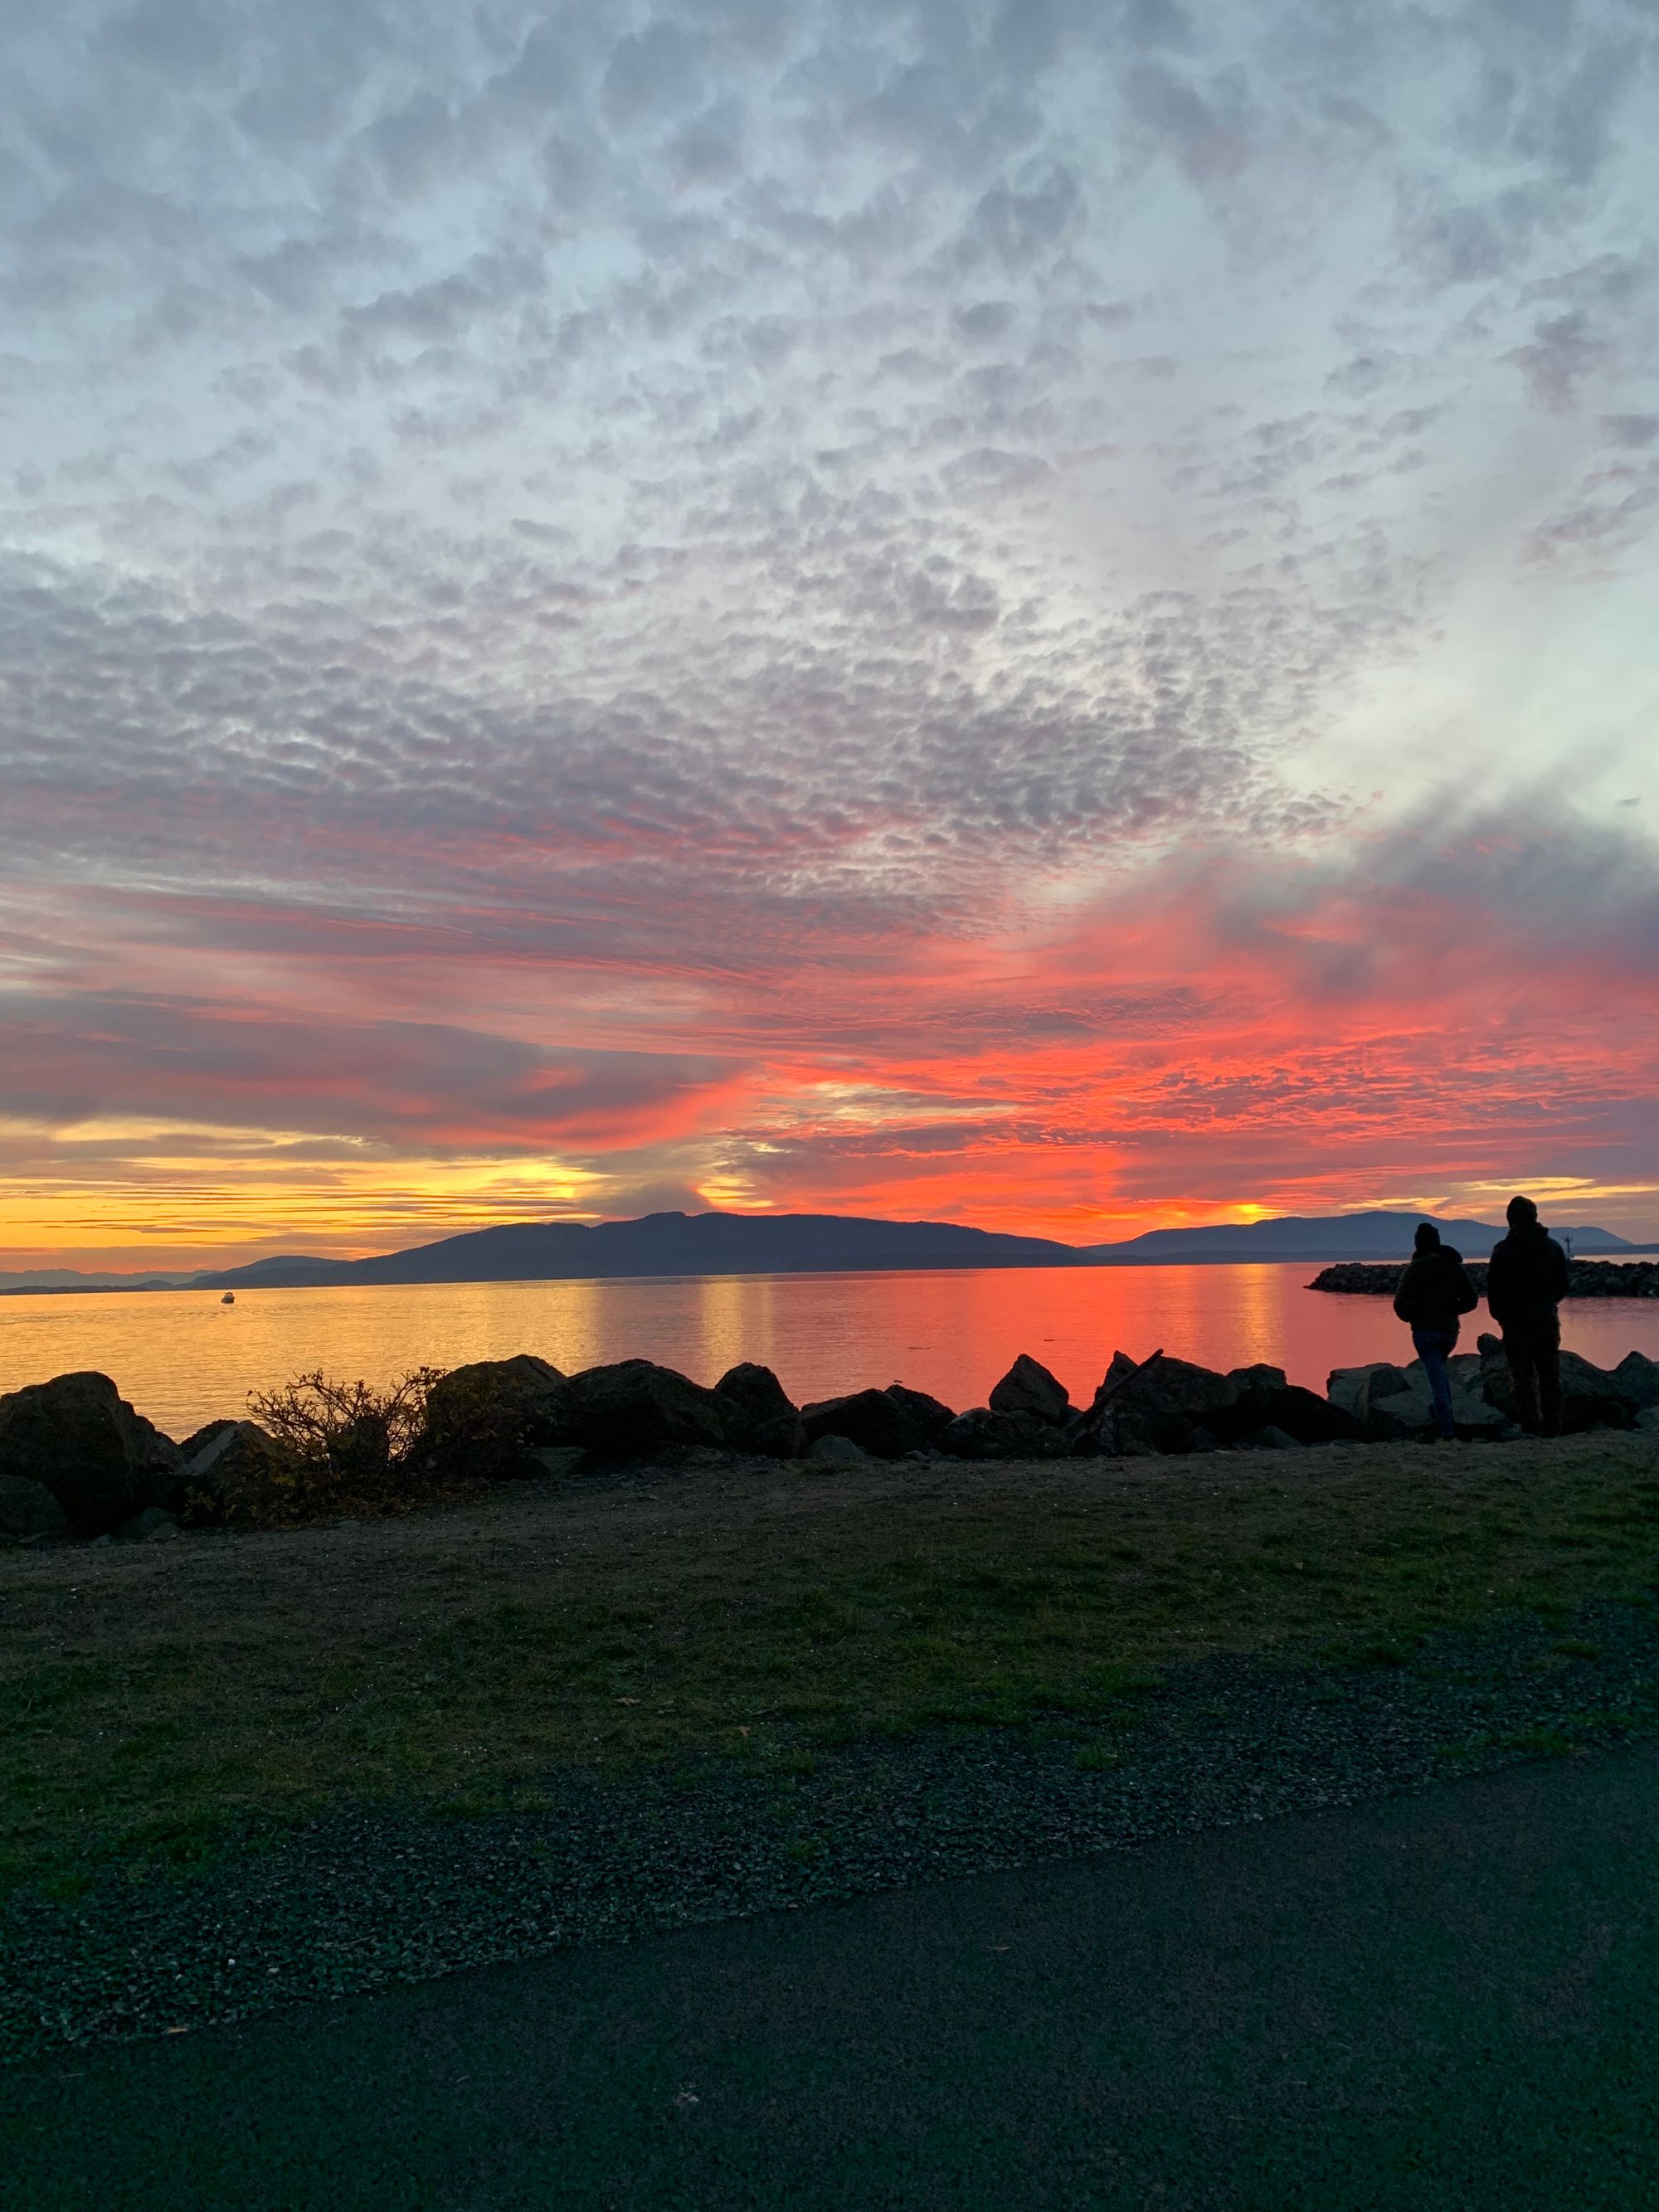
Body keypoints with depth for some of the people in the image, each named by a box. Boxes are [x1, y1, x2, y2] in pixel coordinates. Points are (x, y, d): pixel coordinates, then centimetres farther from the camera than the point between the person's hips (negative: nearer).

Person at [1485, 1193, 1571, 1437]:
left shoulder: (1503, 1249, -9)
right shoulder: (1553, 1246, 5)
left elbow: (1494, 1289, -9)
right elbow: (1564, 1285, 10)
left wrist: (1500, 1316, 6)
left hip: (1517, 1320, -4)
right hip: (1548, 1319, 4)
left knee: (1523, 1376, 0)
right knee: (1550, 1375, 11)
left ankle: (1531, 1427, -3)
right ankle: (1552, 1427, 14)